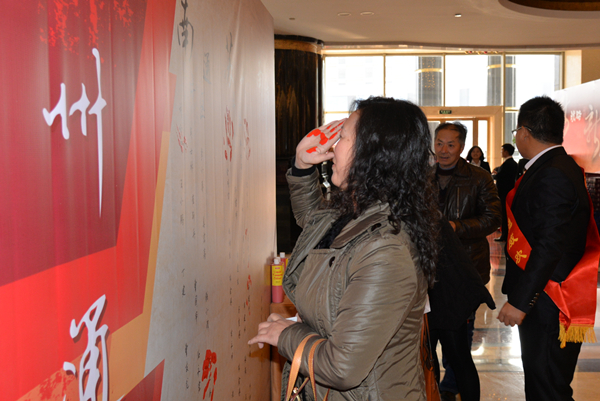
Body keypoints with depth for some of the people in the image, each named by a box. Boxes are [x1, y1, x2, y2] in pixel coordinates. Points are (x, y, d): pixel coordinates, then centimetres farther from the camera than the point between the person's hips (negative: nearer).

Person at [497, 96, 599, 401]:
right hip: (541, 300, 10)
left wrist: (520, 301, -22)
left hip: (547, 305, -10)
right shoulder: (562, 168, 11)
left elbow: (550, 246, -25)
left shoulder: (553, 176, -21)